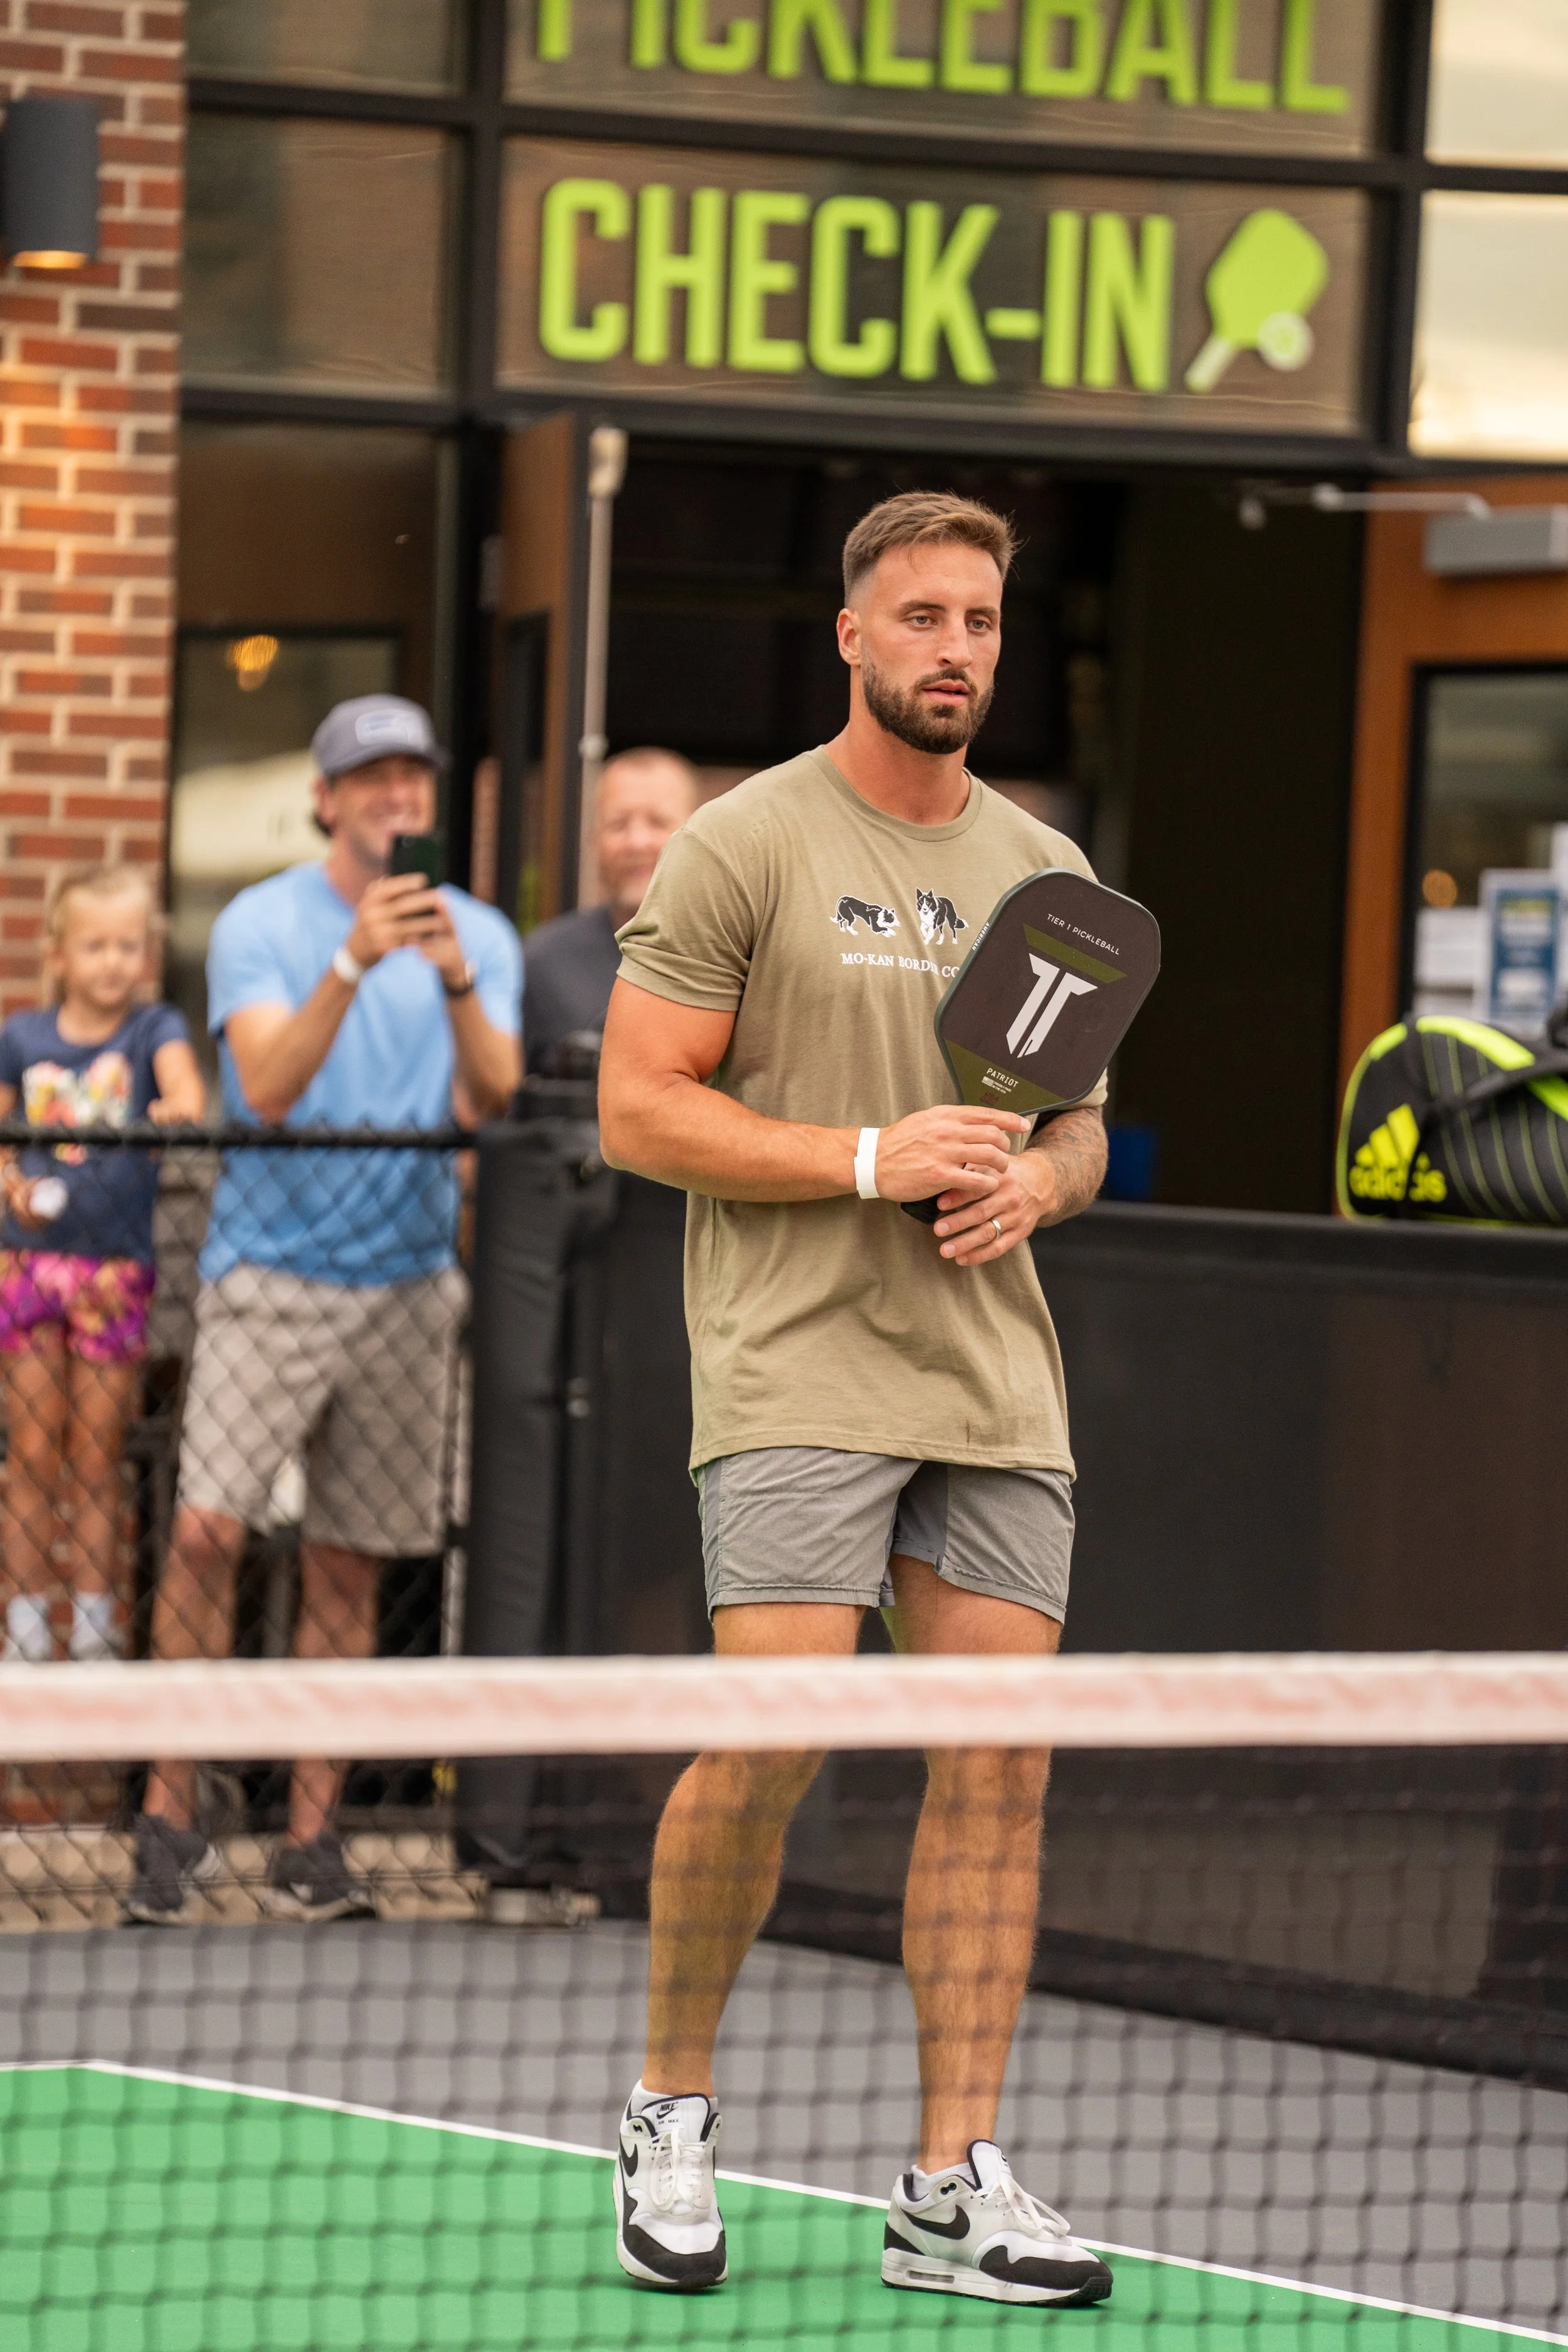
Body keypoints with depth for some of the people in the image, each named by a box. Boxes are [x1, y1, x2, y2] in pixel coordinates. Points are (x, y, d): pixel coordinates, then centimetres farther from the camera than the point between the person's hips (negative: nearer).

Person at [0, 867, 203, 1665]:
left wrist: (181, 1108, -41)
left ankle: (94, 1626, 11)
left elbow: (182, 1082, -19)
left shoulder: (154, 1030, 0)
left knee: (96, 1459, 5)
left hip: (115, 1268, -1)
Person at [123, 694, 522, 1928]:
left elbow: (491, 1097, -6)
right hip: (270, 1271, -2)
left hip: (408, 1283, 2)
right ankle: (171, 1816, -7)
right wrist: (354, 964, -27)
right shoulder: (260, 924, 0)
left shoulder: (479, 935, 7)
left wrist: (457, 983, -24)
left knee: (349, 1564, 4)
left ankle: (312, 1837, 10)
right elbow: (268, 1083, -14)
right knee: (207, 1530, -15)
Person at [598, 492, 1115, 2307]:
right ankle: (670, 2114, 8)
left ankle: (953, 2189, 5)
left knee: (1000, 1764, 0)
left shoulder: (1045, 873, 15)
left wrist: (1037, 1180, -2)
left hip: (1000, 1389, 5)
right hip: (798, 1372, -5)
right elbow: (637, 1110, -6)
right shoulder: (745, 846, -2)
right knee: (770, 1745, -13)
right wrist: (869, 1160, -15)